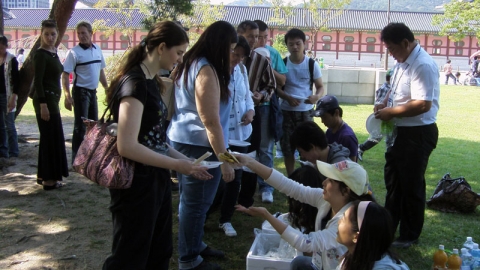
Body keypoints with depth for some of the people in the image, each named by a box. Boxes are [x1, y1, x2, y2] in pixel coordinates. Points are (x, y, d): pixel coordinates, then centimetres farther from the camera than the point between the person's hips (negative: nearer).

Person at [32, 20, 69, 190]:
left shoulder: (54, 52, 13)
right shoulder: (41, 54, -13)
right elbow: (38, 81, -18)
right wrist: (43, 104, -23)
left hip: (52, 99, 9)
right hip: (45, 99, -9)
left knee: (48, 138, 13)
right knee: (52, 138, -5)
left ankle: (43, 175, 23)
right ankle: (49, 179, 3)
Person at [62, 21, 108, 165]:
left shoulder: (97, 49, 6)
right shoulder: (74, 52, -11)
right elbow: (65, 74, -14)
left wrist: (107, 88, 14)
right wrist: (67, 96, -22)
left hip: (93, 91, 7)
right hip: (81, 91, -7)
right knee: (80, 126, -4)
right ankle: (76, 159, 5)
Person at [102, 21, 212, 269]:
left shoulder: (150, 82, 10)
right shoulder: (135, 83, -19)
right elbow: (127, 146, -25)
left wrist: (185, 160, 5)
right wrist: (176, 165, -17)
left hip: (156, 180, 9)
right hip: (137, 184, -9)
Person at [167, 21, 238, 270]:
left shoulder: (190, 64, 11)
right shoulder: (206, 71, -19)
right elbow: (210, 122, -22)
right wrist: (224, 159, -19)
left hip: (182, 139, 10)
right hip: (198, 145, -10)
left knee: (191, 200, 20)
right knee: (196, 203, 2)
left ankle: (194, 246, 35)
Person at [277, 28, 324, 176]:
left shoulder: (312, 64, -1)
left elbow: (320, 87, 3)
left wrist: (316, 96, -20)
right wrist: (287, 98, -17)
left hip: (306, 111, -1)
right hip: (286, 111, 1)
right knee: (287, 147, 6)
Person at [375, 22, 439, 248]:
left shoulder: (423, 66, -23)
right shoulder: (403, 62, 8)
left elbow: (423, 104, -30)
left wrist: (391, 112, -21)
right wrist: (385, 103, 2)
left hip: (417, 134, -10)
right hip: (401, 130, 10)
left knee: (411, 185, 4)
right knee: (393, 179, 21)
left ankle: (409, 236, 22)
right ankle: (388, 225, 40)